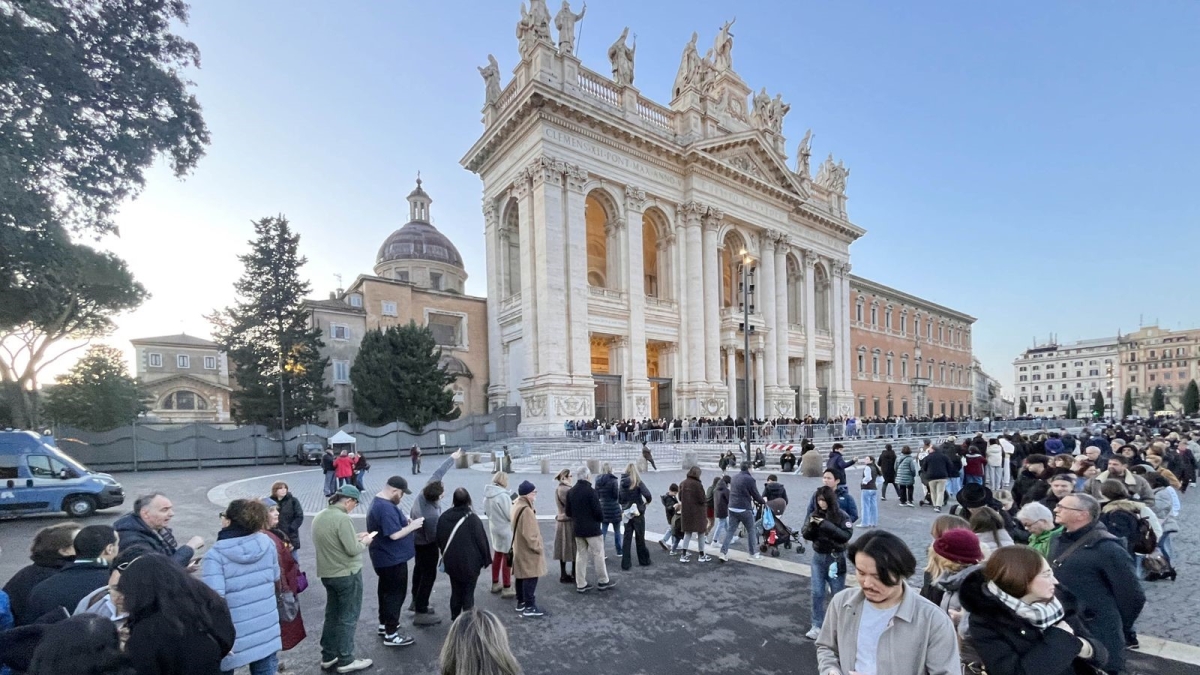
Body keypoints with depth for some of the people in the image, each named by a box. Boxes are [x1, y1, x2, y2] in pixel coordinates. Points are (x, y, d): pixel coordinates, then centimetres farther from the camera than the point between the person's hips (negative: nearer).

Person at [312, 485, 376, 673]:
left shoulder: (319, 517, 5)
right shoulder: (342, 518, -24)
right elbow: (352, 550, -24)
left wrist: (355, 536, 11)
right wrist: (364, 542, -5)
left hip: (327, 574, 9)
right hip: (347, 574, -8)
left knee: (332, 616, 20)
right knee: (347, 618, 5)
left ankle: (328, 657, 29)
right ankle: (345, 661, 14)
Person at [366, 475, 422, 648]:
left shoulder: (378, 502, 8)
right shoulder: (386, 508, -28)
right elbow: (394, 534, -30)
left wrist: (405, 523, 5)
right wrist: (412, 526, -17)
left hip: (385, 557, 11)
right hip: (392, 559, -11)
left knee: (386, 590, 22)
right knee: (395, 594, 0)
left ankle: (384, 624, 36)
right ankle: (391, 634, 9)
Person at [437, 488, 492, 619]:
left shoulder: (444, 518, -3)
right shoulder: (473, 519, -19)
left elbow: (439, 540, 9)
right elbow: (481, 541, -12)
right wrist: (486, 559, 1)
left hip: (451, 563, 5)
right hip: (470, 563, -4)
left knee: (456, 591, 19)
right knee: (468, 593, 6)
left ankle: (455, 618, 30)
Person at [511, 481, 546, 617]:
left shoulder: (517, 505, 6)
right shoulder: (526, 510, -27)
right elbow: (530, 535, -27)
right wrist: (539, 548, -16)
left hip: (520, 549, 10)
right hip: (528, 551, -10)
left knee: (521, 576, 19)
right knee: (530, 578, -1)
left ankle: (521, 602, 30)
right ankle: (529, 607, 6)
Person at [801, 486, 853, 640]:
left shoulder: (842, 516, -12)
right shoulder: (814, 514, -2)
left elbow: (846, 535, -22)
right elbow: (806, 535, -1)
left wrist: (826, 525, -27)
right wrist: (811, 525, -21)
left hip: (836, 558, -3)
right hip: (818, 558, 3)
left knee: (837, 594, 12)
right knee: (817, 593, 4)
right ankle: (817, 626, 15)